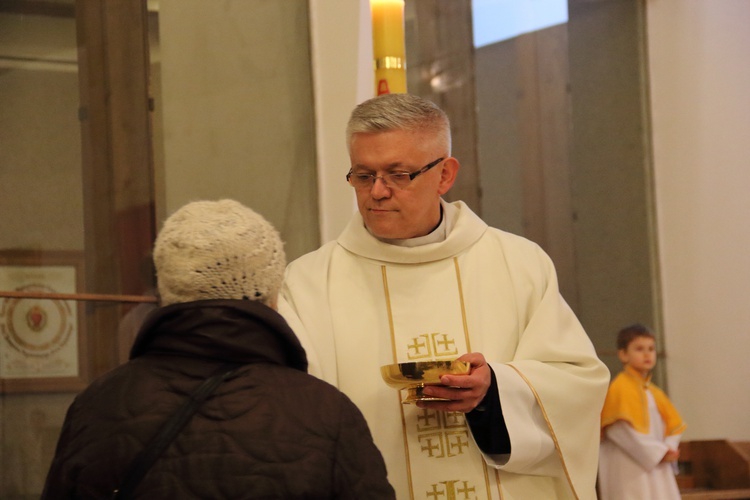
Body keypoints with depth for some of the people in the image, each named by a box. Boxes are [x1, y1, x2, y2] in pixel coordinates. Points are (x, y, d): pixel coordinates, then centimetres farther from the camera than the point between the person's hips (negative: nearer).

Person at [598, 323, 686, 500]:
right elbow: (621, 429, -18)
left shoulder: (655, 393, 17)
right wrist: (658, 452, -17)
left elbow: (673, 426, 17)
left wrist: (668, 450, -4)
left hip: (656, 471, 8)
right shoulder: (620, 388, -8)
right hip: (630, 472, -8)